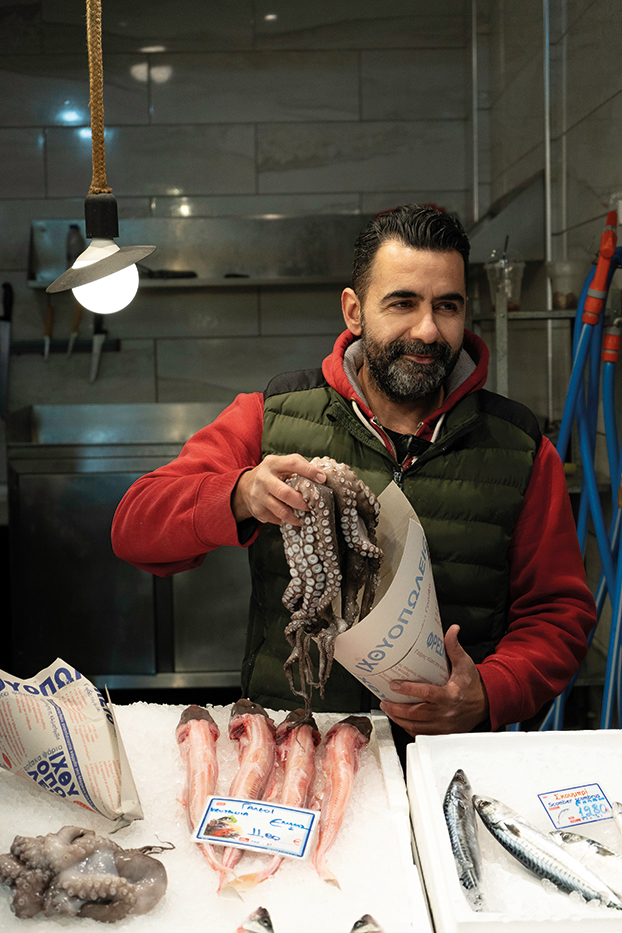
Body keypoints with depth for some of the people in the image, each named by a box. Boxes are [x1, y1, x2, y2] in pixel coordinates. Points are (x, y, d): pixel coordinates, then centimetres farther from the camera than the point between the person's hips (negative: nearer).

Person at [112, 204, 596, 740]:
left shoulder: (520, 450, 4)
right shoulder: (270, 418, 1)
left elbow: (560, 610, 7)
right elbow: (134, 529, -4)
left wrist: (487, 695, -12)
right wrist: (241, 496, -24)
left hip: (447, 756, 1)